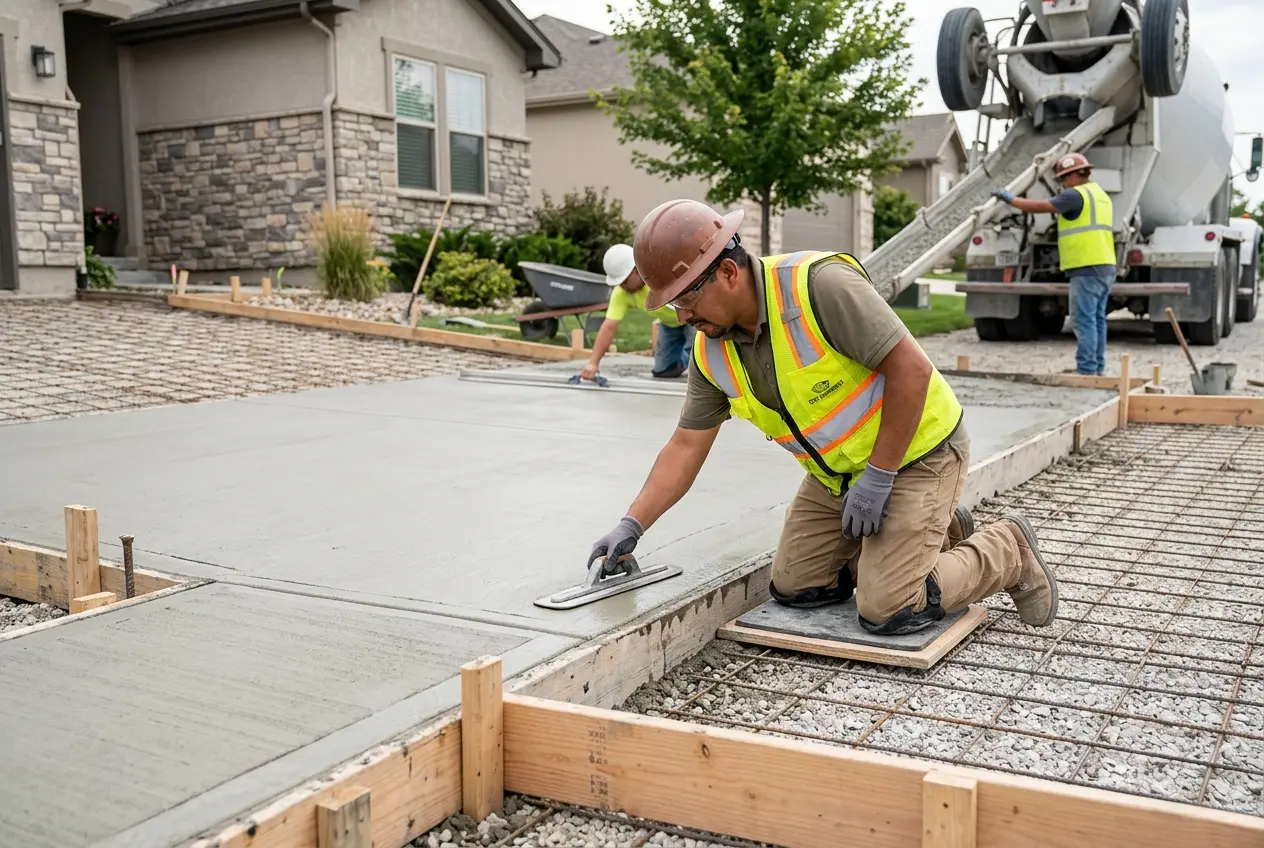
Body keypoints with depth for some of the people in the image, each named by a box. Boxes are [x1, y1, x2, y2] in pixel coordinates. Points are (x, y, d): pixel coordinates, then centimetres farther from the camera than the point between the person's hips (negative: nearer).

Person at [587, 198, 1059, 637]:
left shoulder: (820, 284, -29)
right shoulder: (711, 353, -6)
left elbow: (911, 368, -28)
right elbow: (685, 448, 1)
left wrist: (877, 477, -24)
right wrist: (632, 525, -9)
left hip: (915, 451, -8)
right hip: (838, 472, 8)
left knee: (886, 612, -14)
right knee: (793, 588, 7)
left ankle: (1007, 553, 12)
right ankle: (933, 536, 22)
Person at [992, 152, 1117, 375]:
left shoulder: (1076, 195, -10)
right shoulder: (1102, 196, 22)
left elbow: (1039, 206, -13)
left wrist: (1010, 199, -2)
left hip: (1087, 269, -10)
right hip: (1105, 267, 10)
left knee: (1084, 321, -9)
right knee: (1097, 319, 13)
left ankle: (1086, 371, -10)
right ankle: (1097, 369, 16)